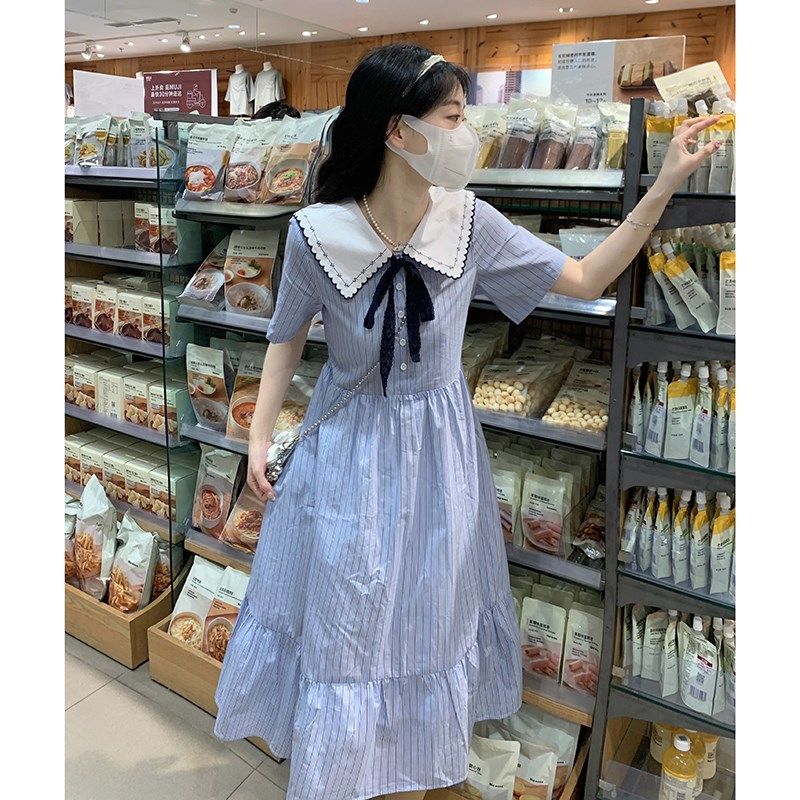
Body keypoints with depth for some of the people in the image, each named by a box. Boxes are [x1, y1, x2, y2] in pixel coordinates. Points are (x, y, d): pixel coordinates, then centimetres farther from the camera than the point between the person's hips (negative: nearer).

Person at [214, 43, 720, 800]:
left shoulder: (470, 222, -12)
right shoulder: (316, 232, -17)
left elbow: (587, 279, -3)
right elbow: (287, 337, -2)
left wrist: (665, 185, -8)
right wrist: (259, 438, -6)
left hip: (440, 453, 3)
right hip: (348, 452, -2)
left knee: (428, 626, 19)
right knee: (338, 628, 14)